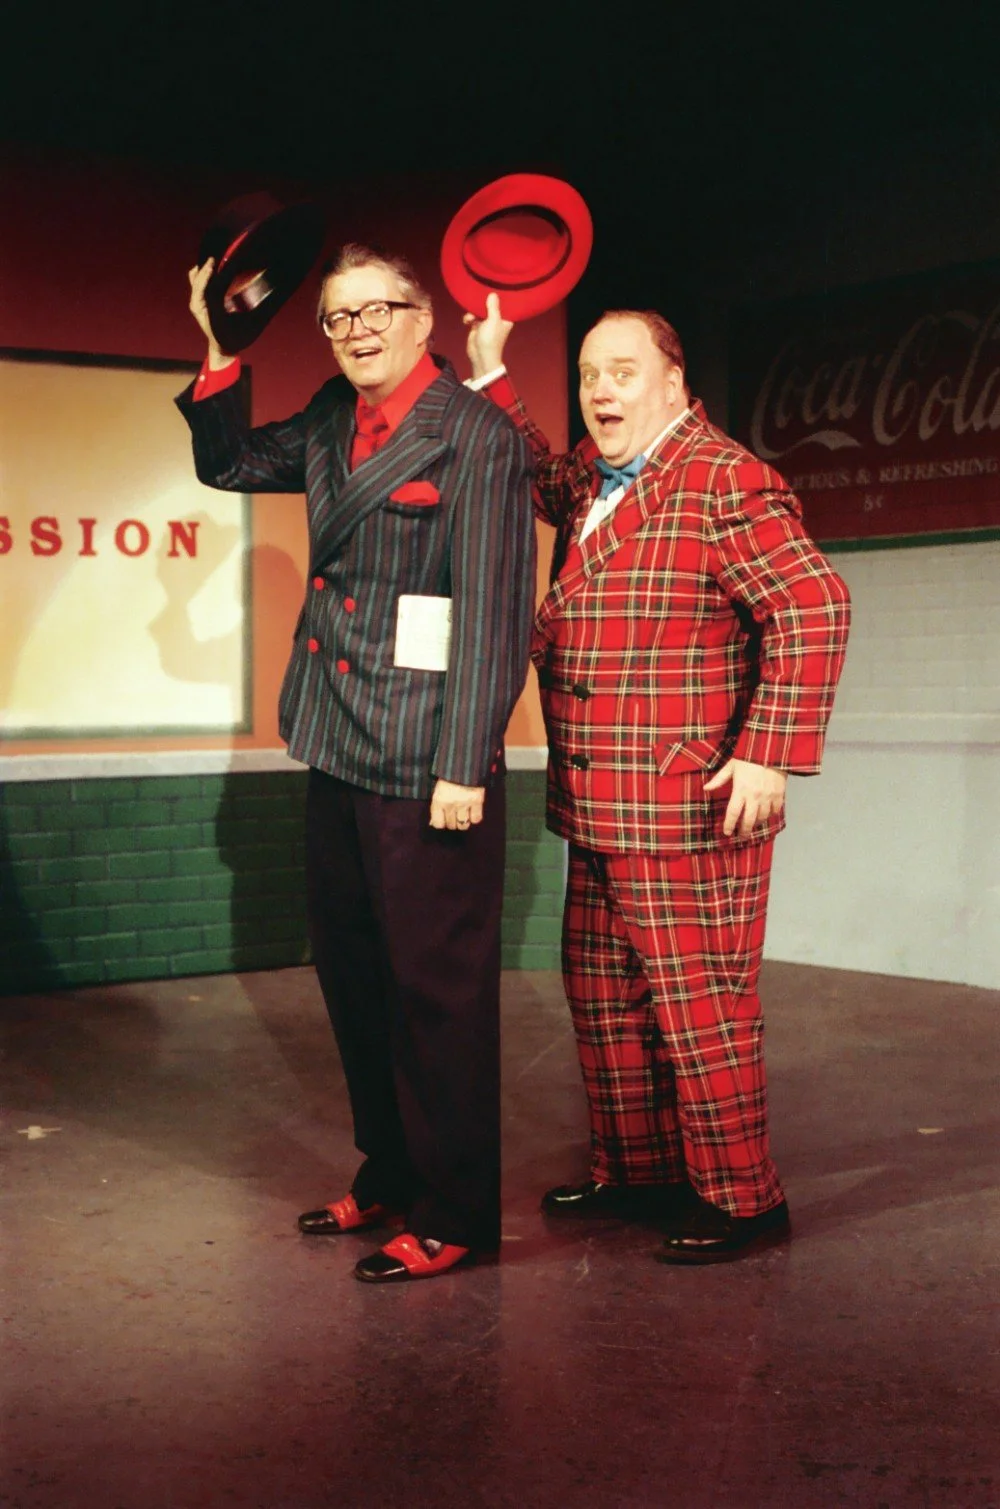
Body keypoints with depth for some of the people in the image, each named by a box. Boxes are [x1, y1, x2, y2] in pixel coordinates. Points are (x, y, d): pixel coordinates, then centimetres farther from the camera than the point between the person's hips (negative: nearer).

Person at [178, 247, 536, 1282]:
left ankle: (452, 1216, 13)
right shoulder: (332, 424, 12)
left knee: (437, 991, 0)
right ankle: (387, 1176, 34)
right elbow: (227, 463, 27)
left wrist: (465, 765, -19)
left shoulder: (477, 436, -12)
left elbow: (495, 613, -16)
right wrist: (219, 352, 11)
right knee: (352, 976, 18)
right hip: (339, 750, 9)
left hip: (427, 762, -9)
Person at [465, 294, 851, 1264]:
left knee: (698, 1007, -3)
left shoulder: (724, 481, -12)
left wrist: (770, 755, -23)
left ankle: (739, 1200, 10)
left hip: (692, 811, -9)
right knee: (603, 1001, 16)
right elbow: (537, 477, 36)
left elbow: (813, 607, -18)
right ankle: (633, 1173, 31)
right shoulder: (589, 482, 15)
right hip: (599, 814, 9)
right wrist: (489, 371, 22)